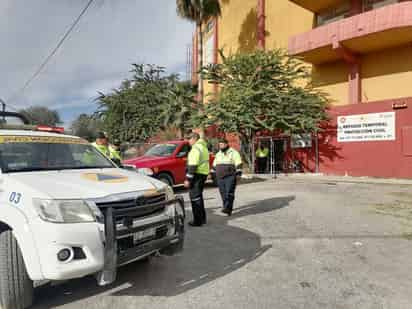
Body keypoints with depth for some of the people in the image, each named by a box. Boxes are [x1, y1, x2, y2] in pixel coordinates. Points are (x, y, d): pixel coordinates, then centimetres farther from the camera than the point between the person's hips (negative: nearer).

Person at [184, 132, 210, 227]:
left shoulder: (196, 148, -14)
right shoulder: (203, 147, 18)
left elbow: (193, 165, -21)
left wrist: (188, 179, -20)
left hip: (197, 174, -10)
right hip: (204, 173, 10)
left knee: (195, 197, -4)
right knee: (199, 196, 18)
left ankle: (198, 221, 1)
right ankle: (202, 218, 27)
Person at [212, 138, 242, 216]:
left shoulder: (233, 153, -2)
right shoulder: (218, 154, 17)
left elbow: (238, 164, -7)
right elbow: (214, 165, 24)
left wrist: (238, 173, -15)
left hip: (230, 177, -6)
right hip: (220, 177, 6)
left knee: (229, 193, -13)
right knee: (223, 194, 6)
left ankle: (227, 208, -18)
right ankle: (227, 208, 16)